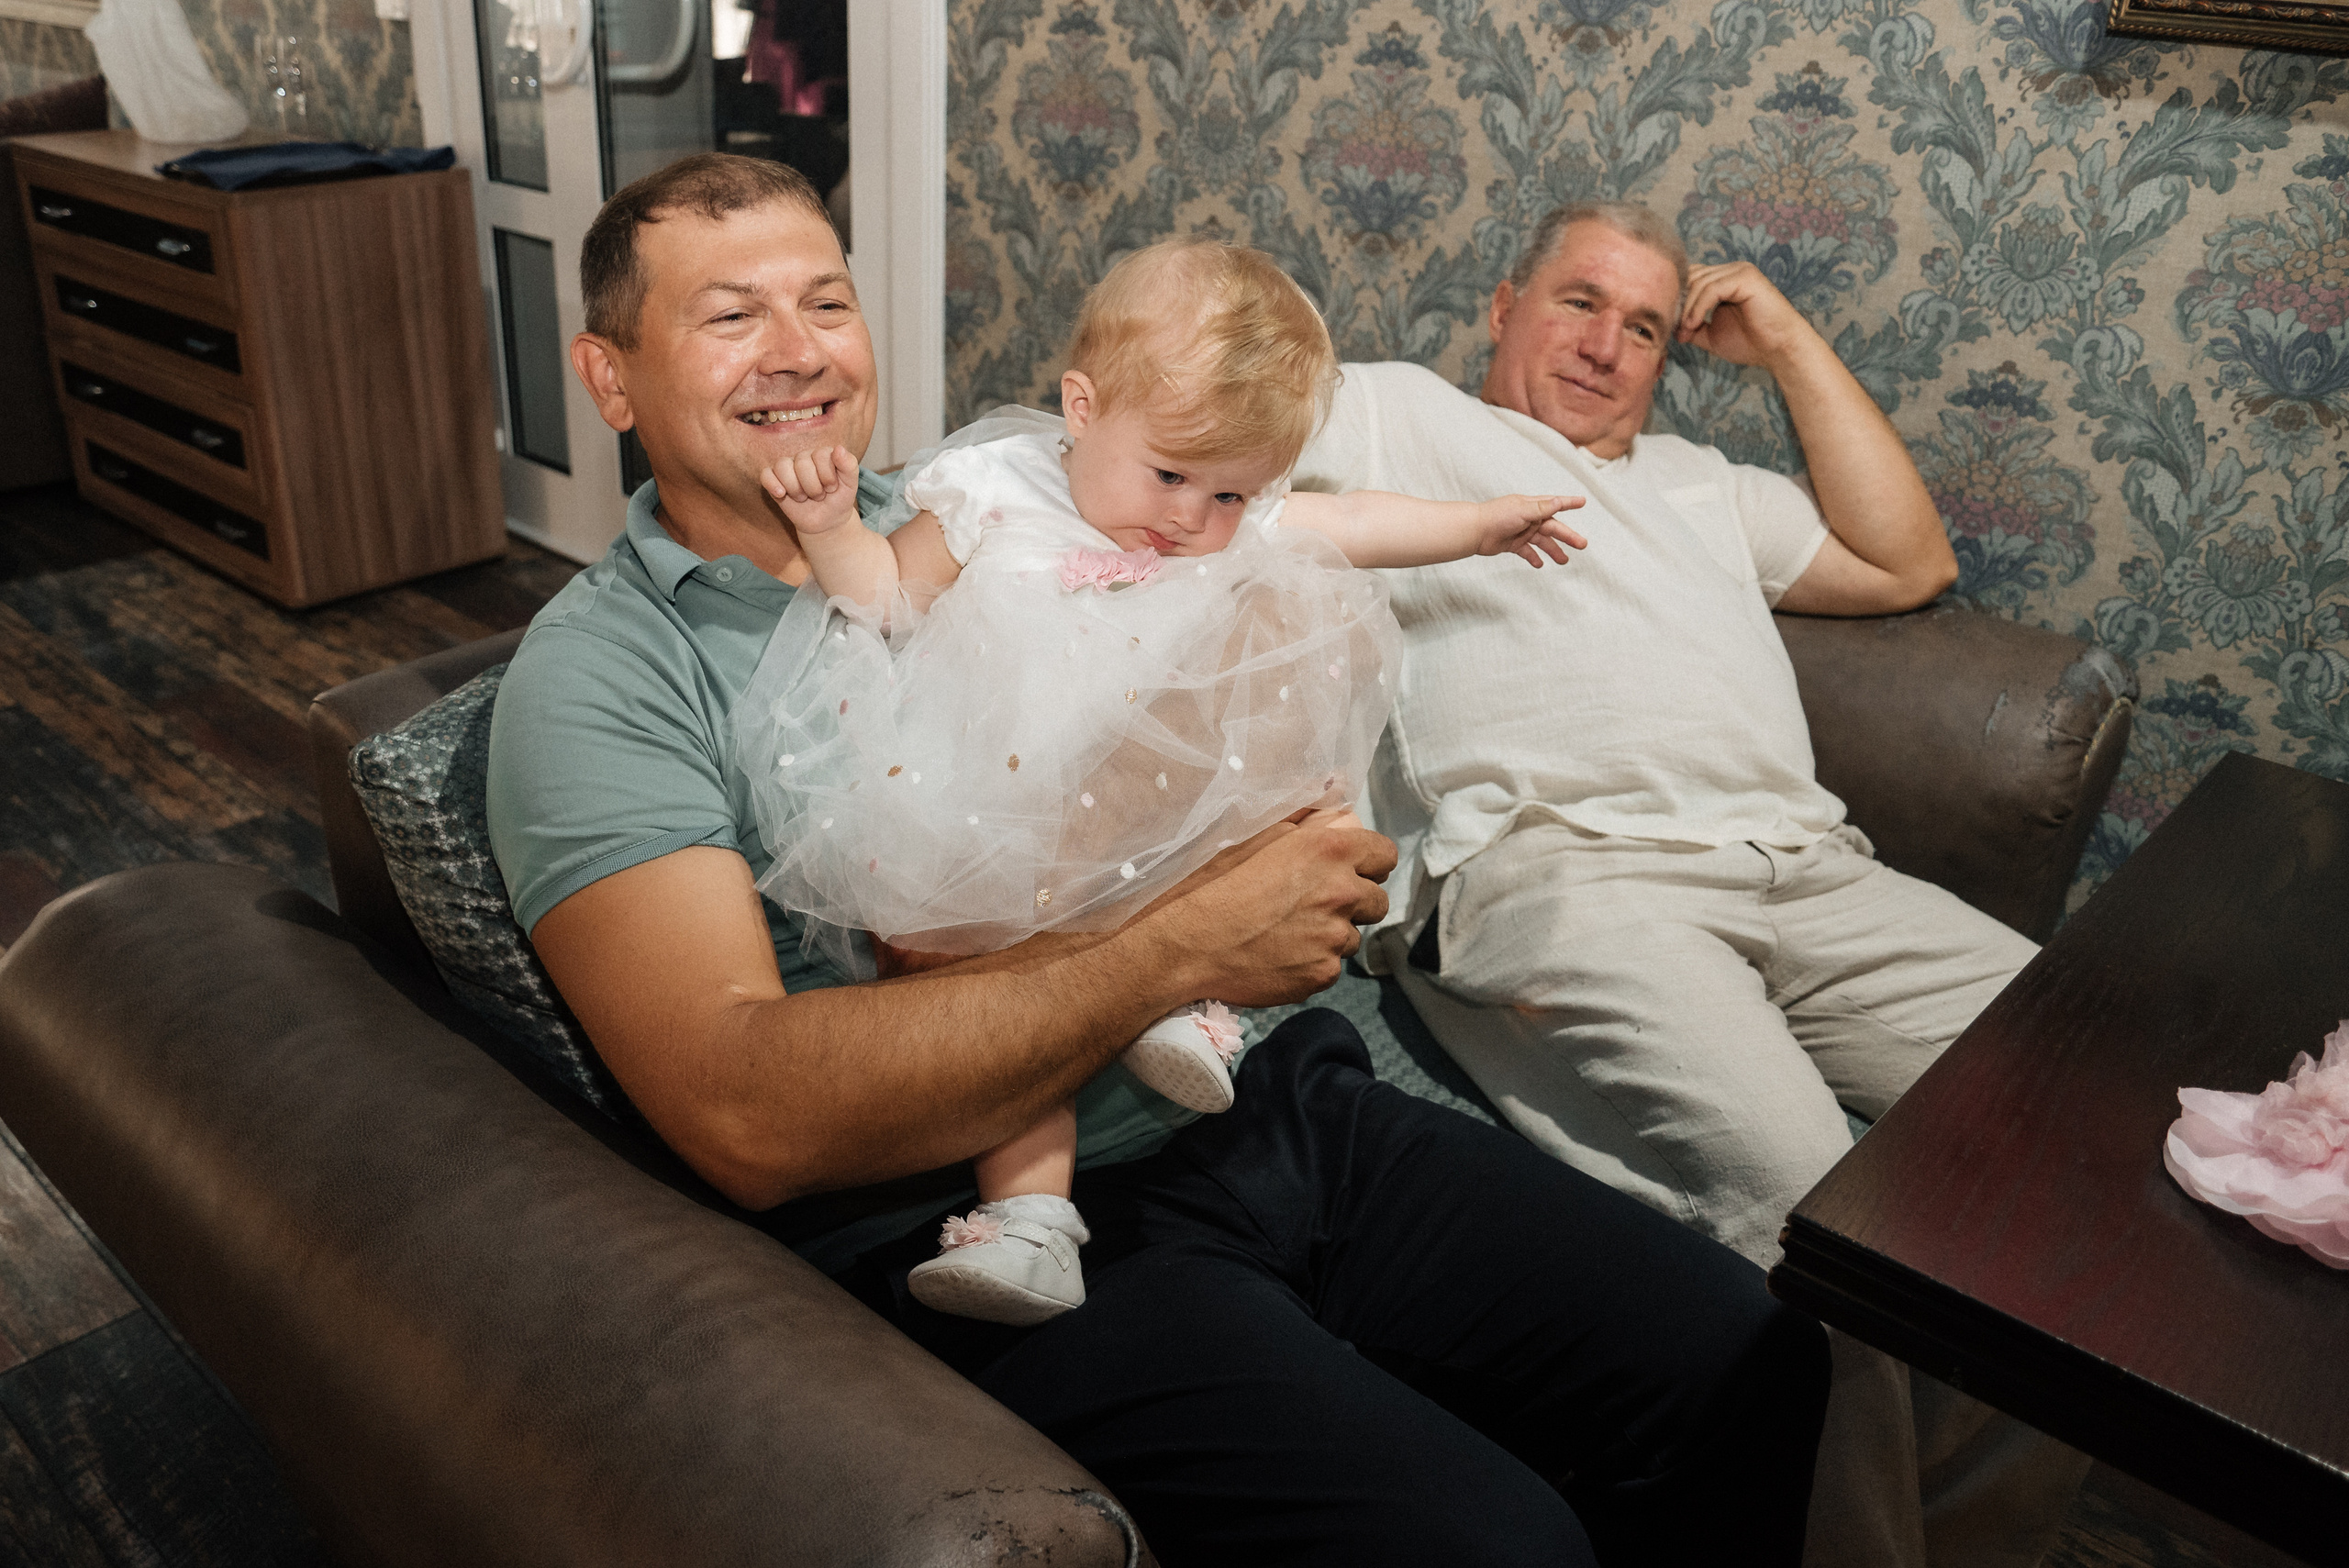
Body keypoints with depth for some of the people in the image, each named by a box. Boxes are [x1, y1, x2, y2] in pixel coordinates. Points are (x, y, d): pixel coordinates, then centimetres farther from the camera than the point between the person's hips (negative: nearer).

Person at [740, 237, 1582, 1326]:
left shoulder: (1245, 529, 13)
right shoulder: (995, 492, 4)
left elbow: (1354, 525, 27)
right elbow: (891, 598, 9)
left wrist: (1480, 524, 29)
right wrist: (832, 531, -7)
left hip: (1172, 826, 3)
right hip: (996, 820, -2)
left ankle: (1194, 991, -13)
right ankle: (1029, 1207, -29)